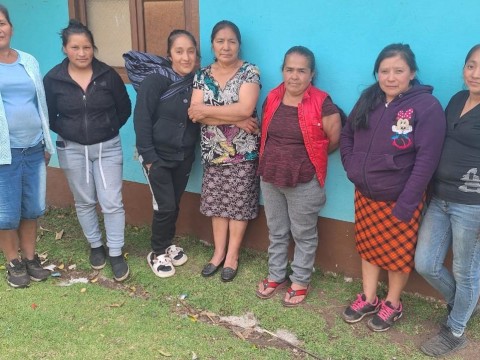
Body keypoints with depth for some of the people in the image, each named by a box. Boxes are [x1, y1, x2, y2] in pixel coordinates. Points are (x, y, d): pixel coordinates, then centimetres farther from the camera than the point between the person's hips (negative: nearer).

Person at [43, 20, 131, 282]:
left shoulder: (108, 75, -8)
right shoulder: (53, 79, -7)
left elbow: (124, 108, 2)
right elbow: (48, 116, 3)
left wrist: (109, 129, -1)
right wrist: (67, 132, -3)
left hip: (107, 147, -1)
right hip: (72, 149, 1)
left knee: (112, 202, -2)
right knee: (84, 202, 13)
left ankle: (116, 253, 11)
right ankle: (95, 246, 32)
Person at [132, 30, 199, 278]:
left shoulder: (196, 82, -1)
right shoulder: (155, 81, -16)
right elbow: (141, 119, -16)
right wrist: (148, 156, -16)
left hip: (184, 156, 5)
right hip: (158, 156, -4)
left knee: (175, 204, 14)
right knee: (165, 206, -3)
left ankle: (168, 244, 36)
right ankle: (157, 253, 17)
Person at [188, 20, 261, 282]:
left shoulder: (249, 72, -7)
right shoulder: (202, 75, 4)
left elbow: (245, 109, -21)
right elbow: (195, 113, -8)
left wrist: (206, 110, -15)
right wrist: (234, 119, -18)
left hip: (242, 152, -3)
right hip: (213, 152, 4)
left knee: (238, 203, 5)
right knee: (217, 202, 11)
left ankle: (232, 255, 18)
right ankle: (219, 252, 25)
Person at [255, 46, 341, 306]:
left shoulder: (321, 104, -15)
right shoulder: (272, 99, 1)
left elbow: (334, 140, -7)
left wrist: (309, 157, 4)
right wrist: (275, 157, 6)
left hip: (304, 182, -5)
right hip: (270, 178, 5)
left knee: (304, 234, 12)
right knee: (276, 231, 19)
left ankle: (300, 282, 29)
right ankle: (275, 276, 36)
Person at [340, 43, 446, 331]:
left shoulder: (427, 106, -17)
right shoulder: (369, 99, 1)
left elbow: (427, 160, -20)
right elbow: (347, 135, 13)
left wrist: (406, 204, -21)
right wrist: (352, 167, -2)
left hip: (399, 197, -5)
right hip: (365, 194, 5)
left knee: (398, 252, 11)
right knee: (368, 246, 17)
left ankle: (393, 304, 32)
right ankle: (368, 299, 35)